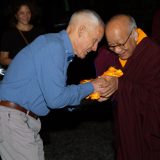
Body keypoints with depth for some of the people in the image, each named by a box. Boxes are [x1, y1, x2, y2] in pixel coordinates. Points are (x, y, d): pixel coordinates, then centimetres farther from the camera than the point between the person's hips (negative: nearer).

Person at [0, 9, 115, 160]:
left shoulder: (62, 49, 13)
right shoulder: (53, 46, -18)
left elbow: (56, 93, 14)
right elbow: (55, 99, -21)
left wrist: (93, 93, 7)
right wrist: (90, 87, -8)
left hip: (27, 119, 10)